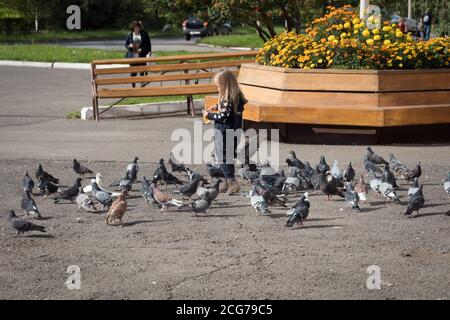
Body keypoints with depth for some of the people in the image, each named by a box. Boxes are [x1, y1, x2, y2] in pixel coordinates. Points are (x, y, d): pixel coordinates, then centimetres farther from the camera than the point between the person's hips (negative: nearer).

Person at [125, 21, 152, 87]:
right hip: (132, 56, 0)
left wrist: (142, 49, -10)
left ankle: (142, 84, 6)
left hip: (141, 56, 0)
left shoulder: (144, 34, 3)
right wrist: (129, 46, -12)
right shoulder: (129, 35, 5)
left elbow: (148, 44, 4)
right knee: (133, 72, 1)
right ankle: (133, 86, 9)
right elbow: (126, 45, 11)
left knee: (142, 71, -1)